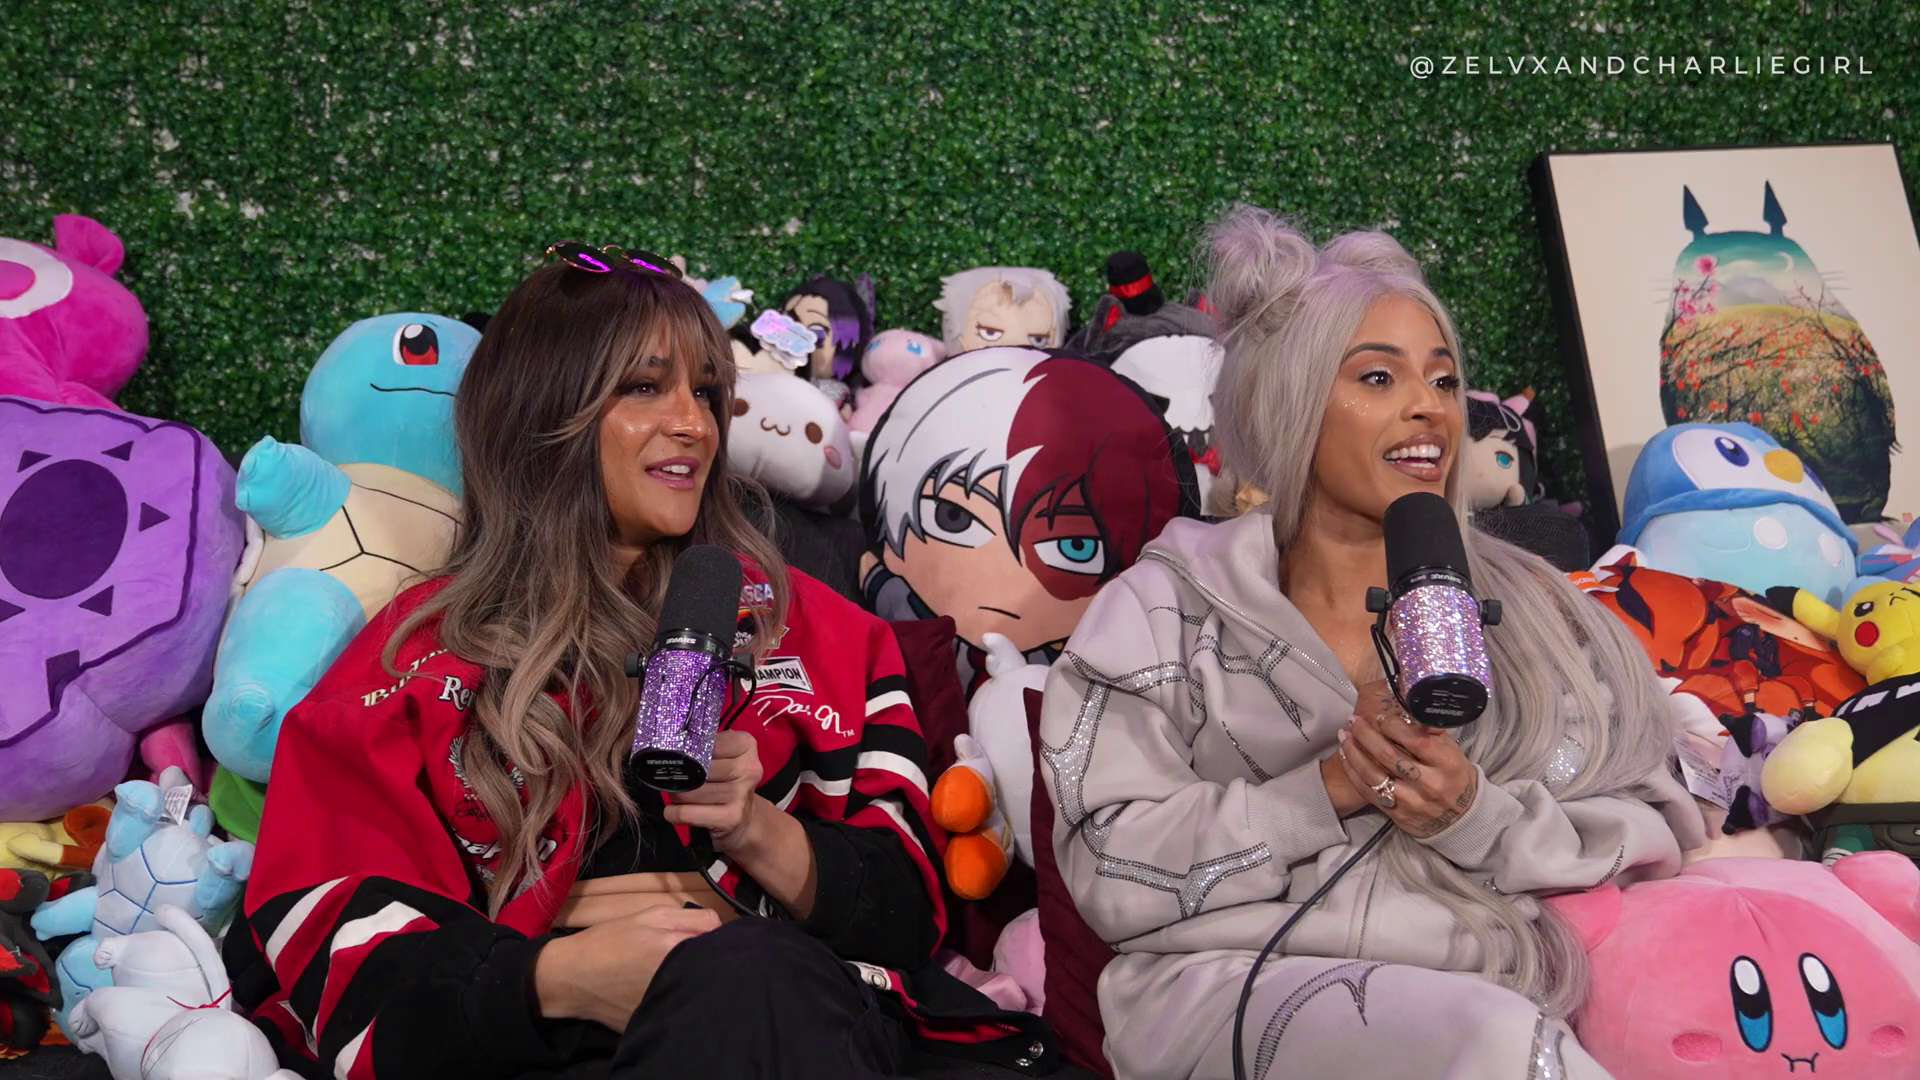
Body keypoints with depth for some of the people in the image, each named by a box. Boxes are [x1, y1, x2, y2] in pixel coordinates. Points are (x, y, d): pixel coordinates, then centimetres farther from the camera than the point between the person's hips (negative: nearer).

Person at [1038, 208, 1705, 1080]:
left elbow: (1644, 840, 8)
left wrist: (1476, 814, -11)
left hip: (1497, 994, 3)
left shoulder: (1524, 608, 14)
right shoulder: (1172, 607, 6)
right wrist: (1330, 790, -13)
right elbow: (1114, 874, -3)